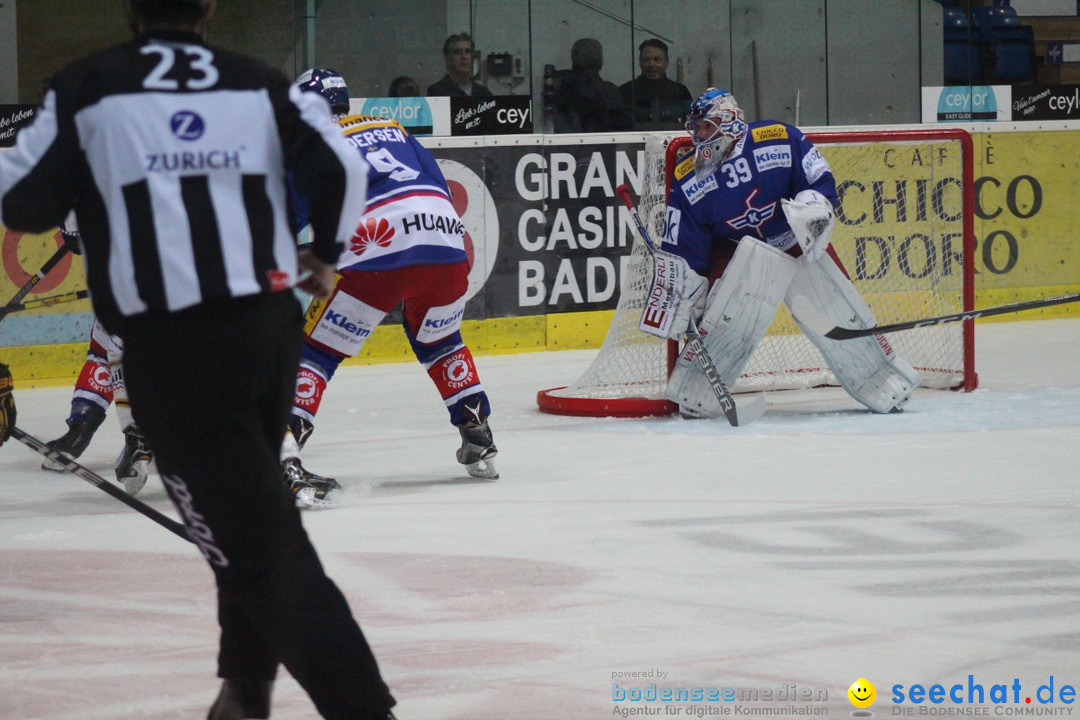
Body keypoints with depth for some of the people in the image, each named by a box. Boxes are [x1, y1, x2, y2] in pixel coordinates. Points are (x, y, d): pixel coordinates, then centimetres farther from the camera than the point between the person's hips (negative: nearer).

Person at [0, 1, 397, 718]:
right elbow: (339, 166, -1)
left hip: (174, 348, -5)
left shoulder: (86, 87, -1)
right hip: (272, 326, 5)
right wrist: (324, 252, 18)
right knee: (250, 504, 27)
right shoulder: (260, 83, 7)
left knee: (263, 548, -7)